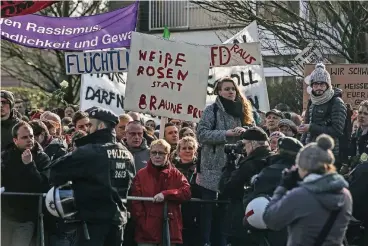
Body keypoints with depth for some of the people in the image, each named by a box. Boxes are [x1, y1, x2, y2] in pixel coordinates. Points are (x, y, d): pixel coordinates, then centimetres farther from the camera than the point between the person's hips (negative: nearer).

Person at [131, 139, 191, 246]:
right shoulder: (141, 175, 4)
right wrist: (142, 224, -12)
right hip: (147, 231, -2)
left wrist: (166, 194, -18)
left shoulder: (175, 174, 10)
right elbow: (136, 202, -2)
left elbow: (187, 191, -6)